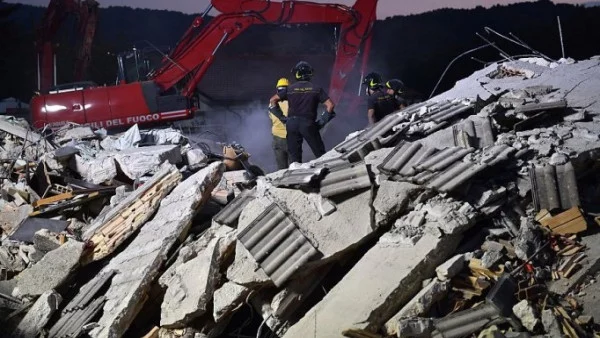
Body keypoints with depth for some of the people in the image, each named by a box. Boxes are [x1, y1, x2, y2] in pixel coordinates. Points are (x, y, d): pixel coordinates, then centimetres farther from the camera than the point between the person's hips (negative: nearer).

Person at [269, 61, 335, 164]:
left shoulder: (290, 89, 6)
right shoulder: (316, 89, 3)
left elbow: (272, 100, 5)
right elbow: (330, 105, -5)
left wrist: (281, 117, 8)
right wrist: (322, 120, 2)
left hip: (292, 124, 2)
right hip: (308, 124, -2)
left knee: (294, 156, 7)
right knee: (320, 153, 6)